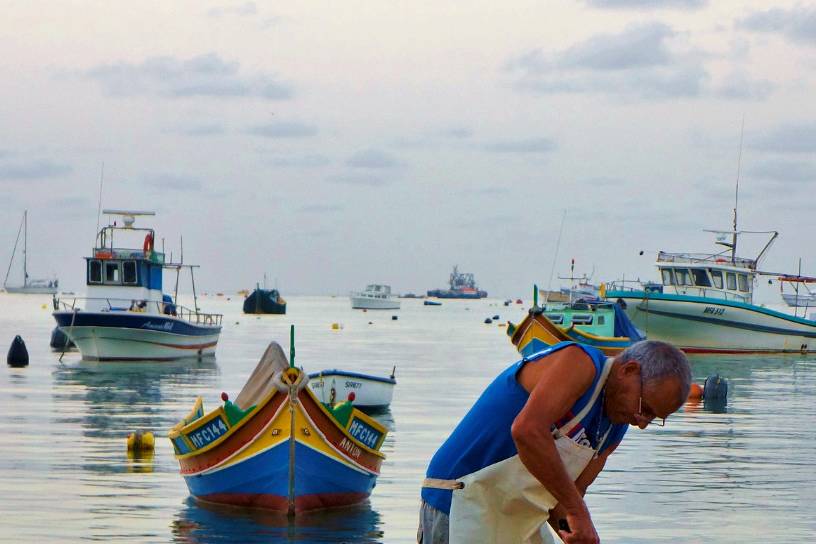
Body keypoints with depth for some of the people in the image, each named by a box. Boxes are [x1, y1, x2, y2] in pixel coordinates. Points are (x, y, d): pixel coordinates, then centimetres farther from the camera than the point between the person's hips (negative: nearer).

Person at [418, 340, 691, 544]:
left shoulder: (614, 430, 12)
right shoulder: (579, 362, -16)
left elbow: (561, 497, 12)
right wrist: (577, 511, -30)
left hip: (520, 520, 10)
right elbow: (527, 429, -32)